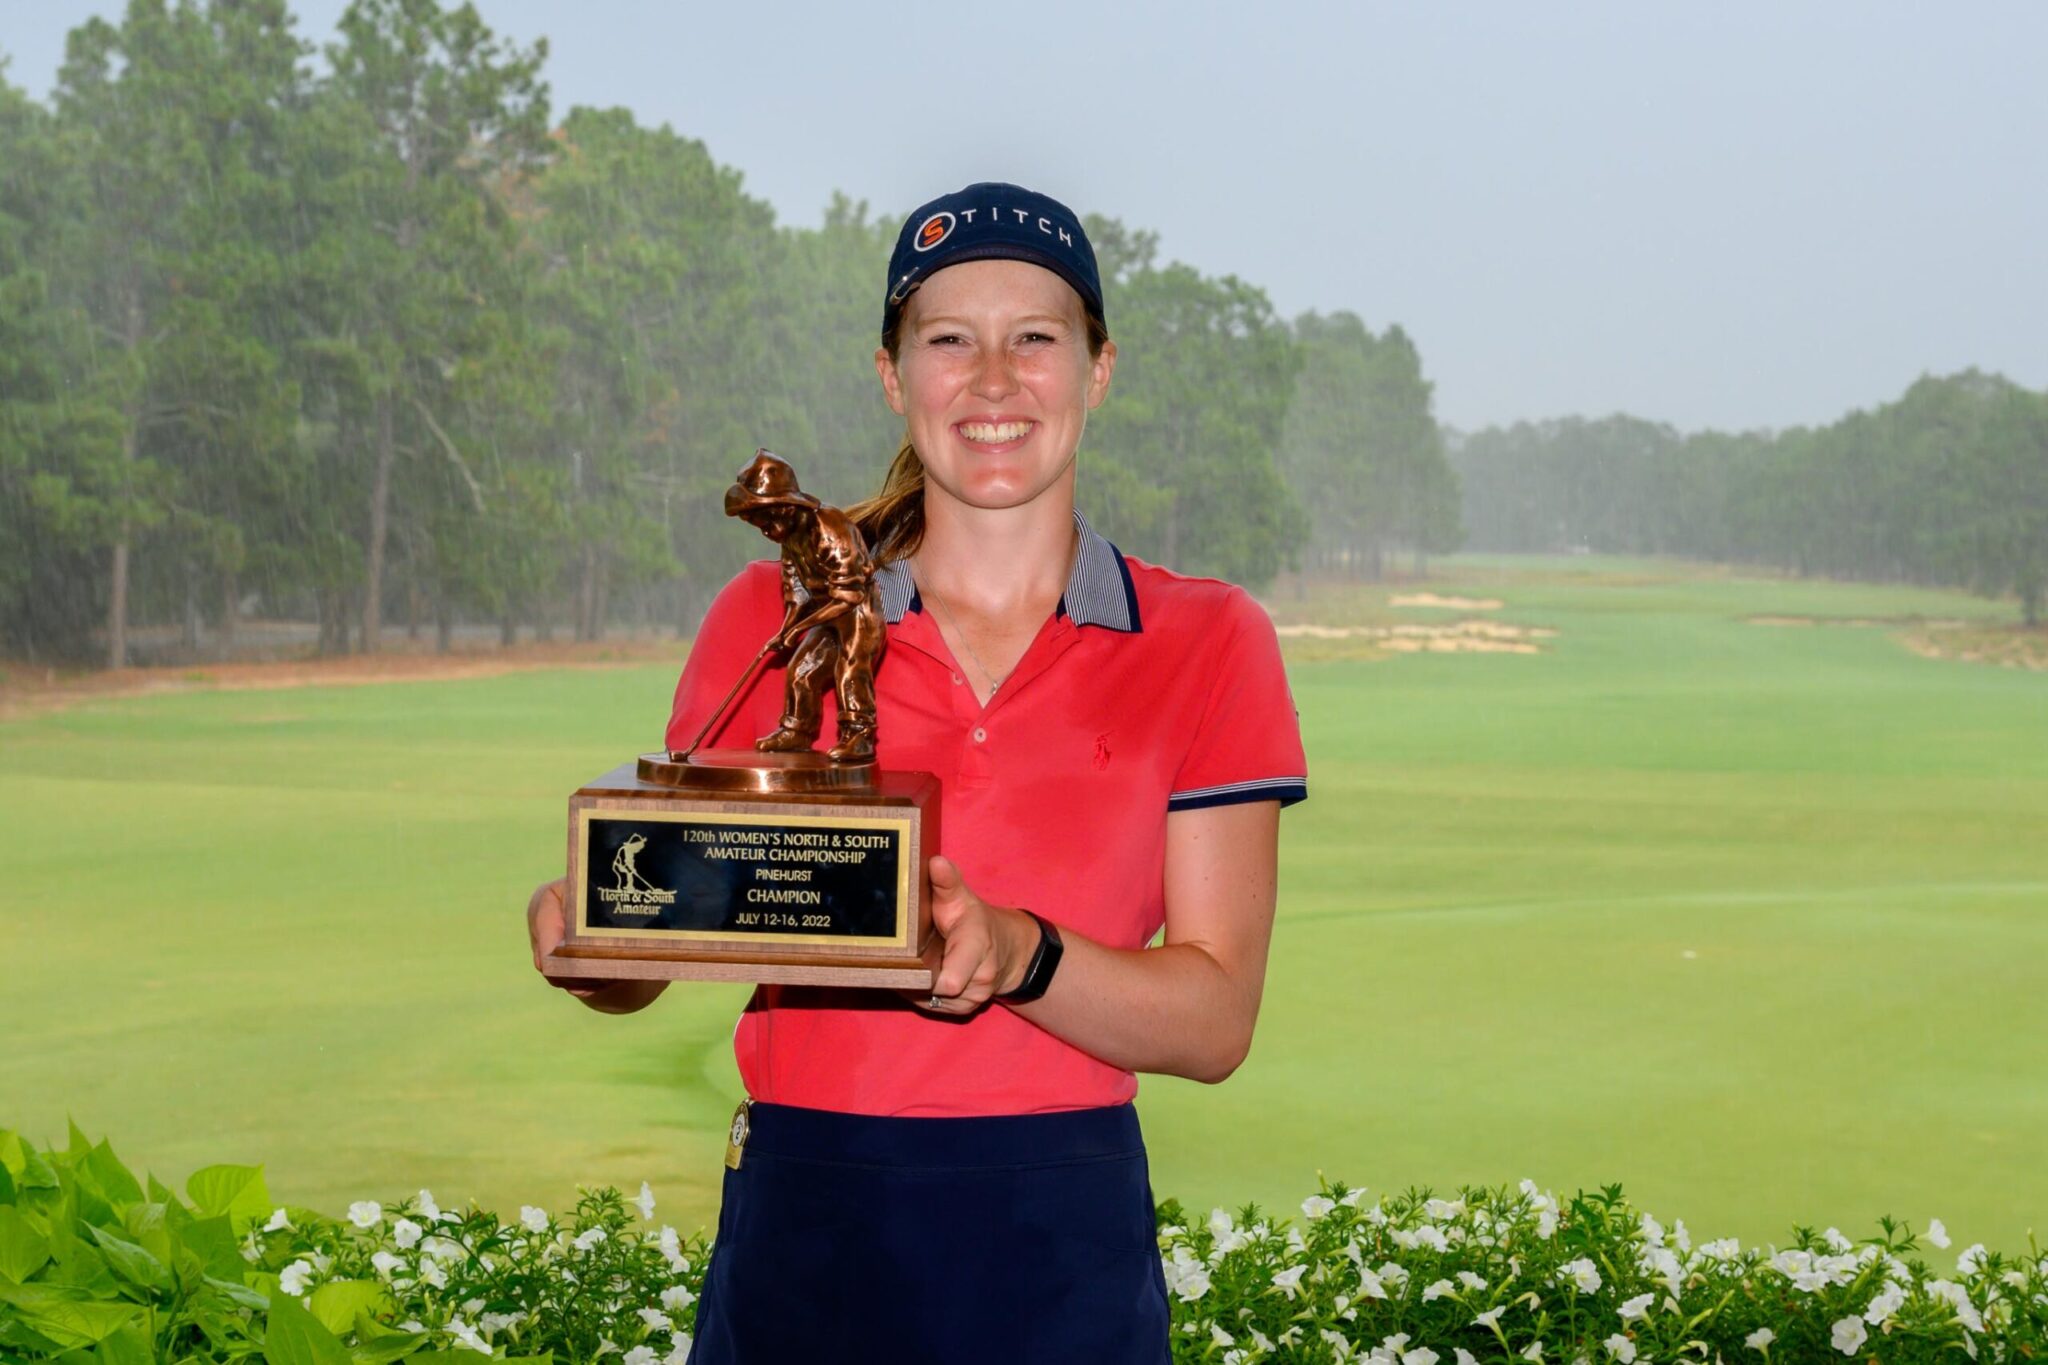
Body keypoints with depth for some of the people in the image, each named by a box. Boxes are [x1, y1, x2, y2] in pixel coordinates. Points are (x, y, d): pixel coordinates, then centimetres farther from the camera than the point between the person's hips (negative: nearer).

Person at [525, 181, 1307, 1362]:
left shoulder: (1204, 644, 1)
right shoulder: (771, 616, 4)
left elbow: (1216, 1020, -5)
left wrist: (1017, 954, -22)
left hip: (1063, 1249, -1)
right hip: (801, 1222, 1)